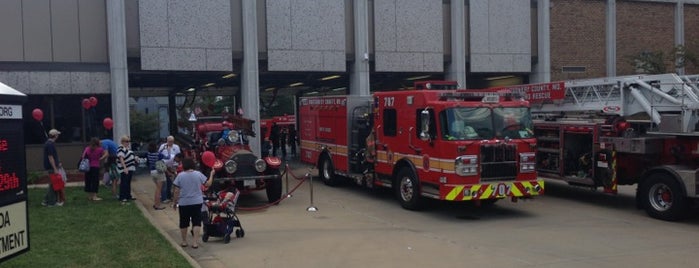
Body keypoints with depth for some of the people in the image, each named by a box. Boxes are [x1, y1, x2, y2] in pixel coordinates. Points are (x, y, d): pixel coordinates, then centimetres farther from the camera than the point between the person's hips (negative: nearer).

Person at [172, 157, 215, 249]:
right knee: (196, 222, 5)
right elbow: (208, 184, 3)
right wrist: (211, 174, 17)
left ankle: (184, 242, 24)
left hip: (184, 203, 0)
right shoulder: (198, 174, -6)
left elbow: (176, 191, -6)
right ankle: (195, 242, -1)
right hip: (197, 202, 0)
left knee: (184, 223, 14)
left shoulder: (180, 175, -8)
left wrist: (174, 202, 5)